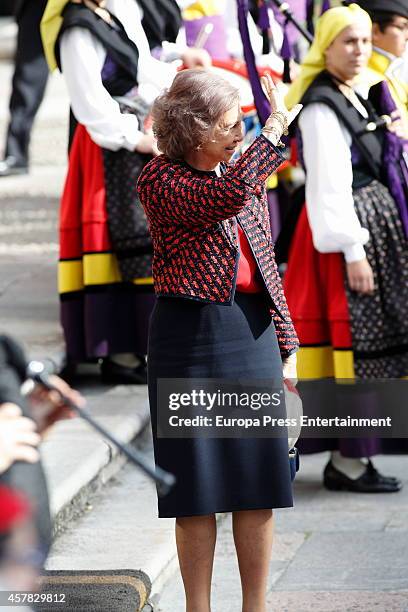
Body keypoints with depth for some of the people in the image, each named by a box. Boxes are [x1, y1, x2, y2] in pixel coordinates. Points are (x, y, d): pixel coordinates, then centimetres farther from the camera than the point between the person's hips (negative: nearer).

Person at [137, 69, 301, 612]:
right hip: (191, 332, -5)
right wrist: (275, 130, -18)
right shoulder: (160, 180, -7)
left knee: (259, 485, 6)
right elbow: (224, 198, -27)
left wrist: (286, 343, 14)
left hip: (253, 332, 5)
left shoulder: (247, 172, 13)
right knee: (199, 489, -1)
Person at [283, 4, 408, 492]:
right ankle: (348, 461, -3)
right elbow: (329, 185, -19)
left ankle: (349, 453, 16)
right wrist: (352, 251, -21)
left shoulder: (357, 95, 14)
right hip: (347, 231, -9)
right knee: (357, 341, -8)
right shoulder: (321, 107, -14)